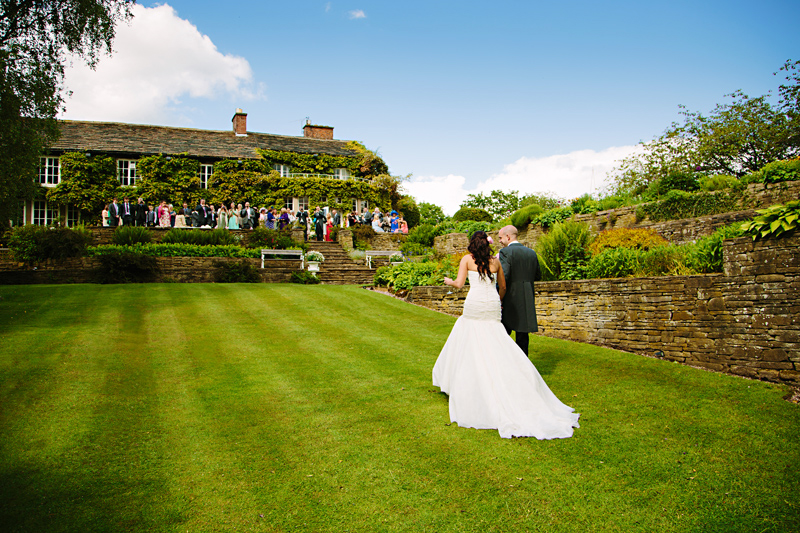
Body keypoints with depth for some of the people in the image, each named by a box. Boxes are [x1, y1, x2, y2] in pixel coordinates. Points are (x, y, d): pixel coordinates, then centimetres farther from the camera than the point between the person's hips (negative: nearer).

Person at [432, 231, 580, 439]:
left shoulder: (467, 259, 3)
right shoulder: (495, 261, 13)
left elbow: (459, 284, -3)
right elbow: (503, 287, 20)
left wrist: (448, 281, 18)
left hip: (474, 307, -3)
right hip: (492, 309, 3)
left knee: (469, 349, 6)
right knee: (496, 352, 4)